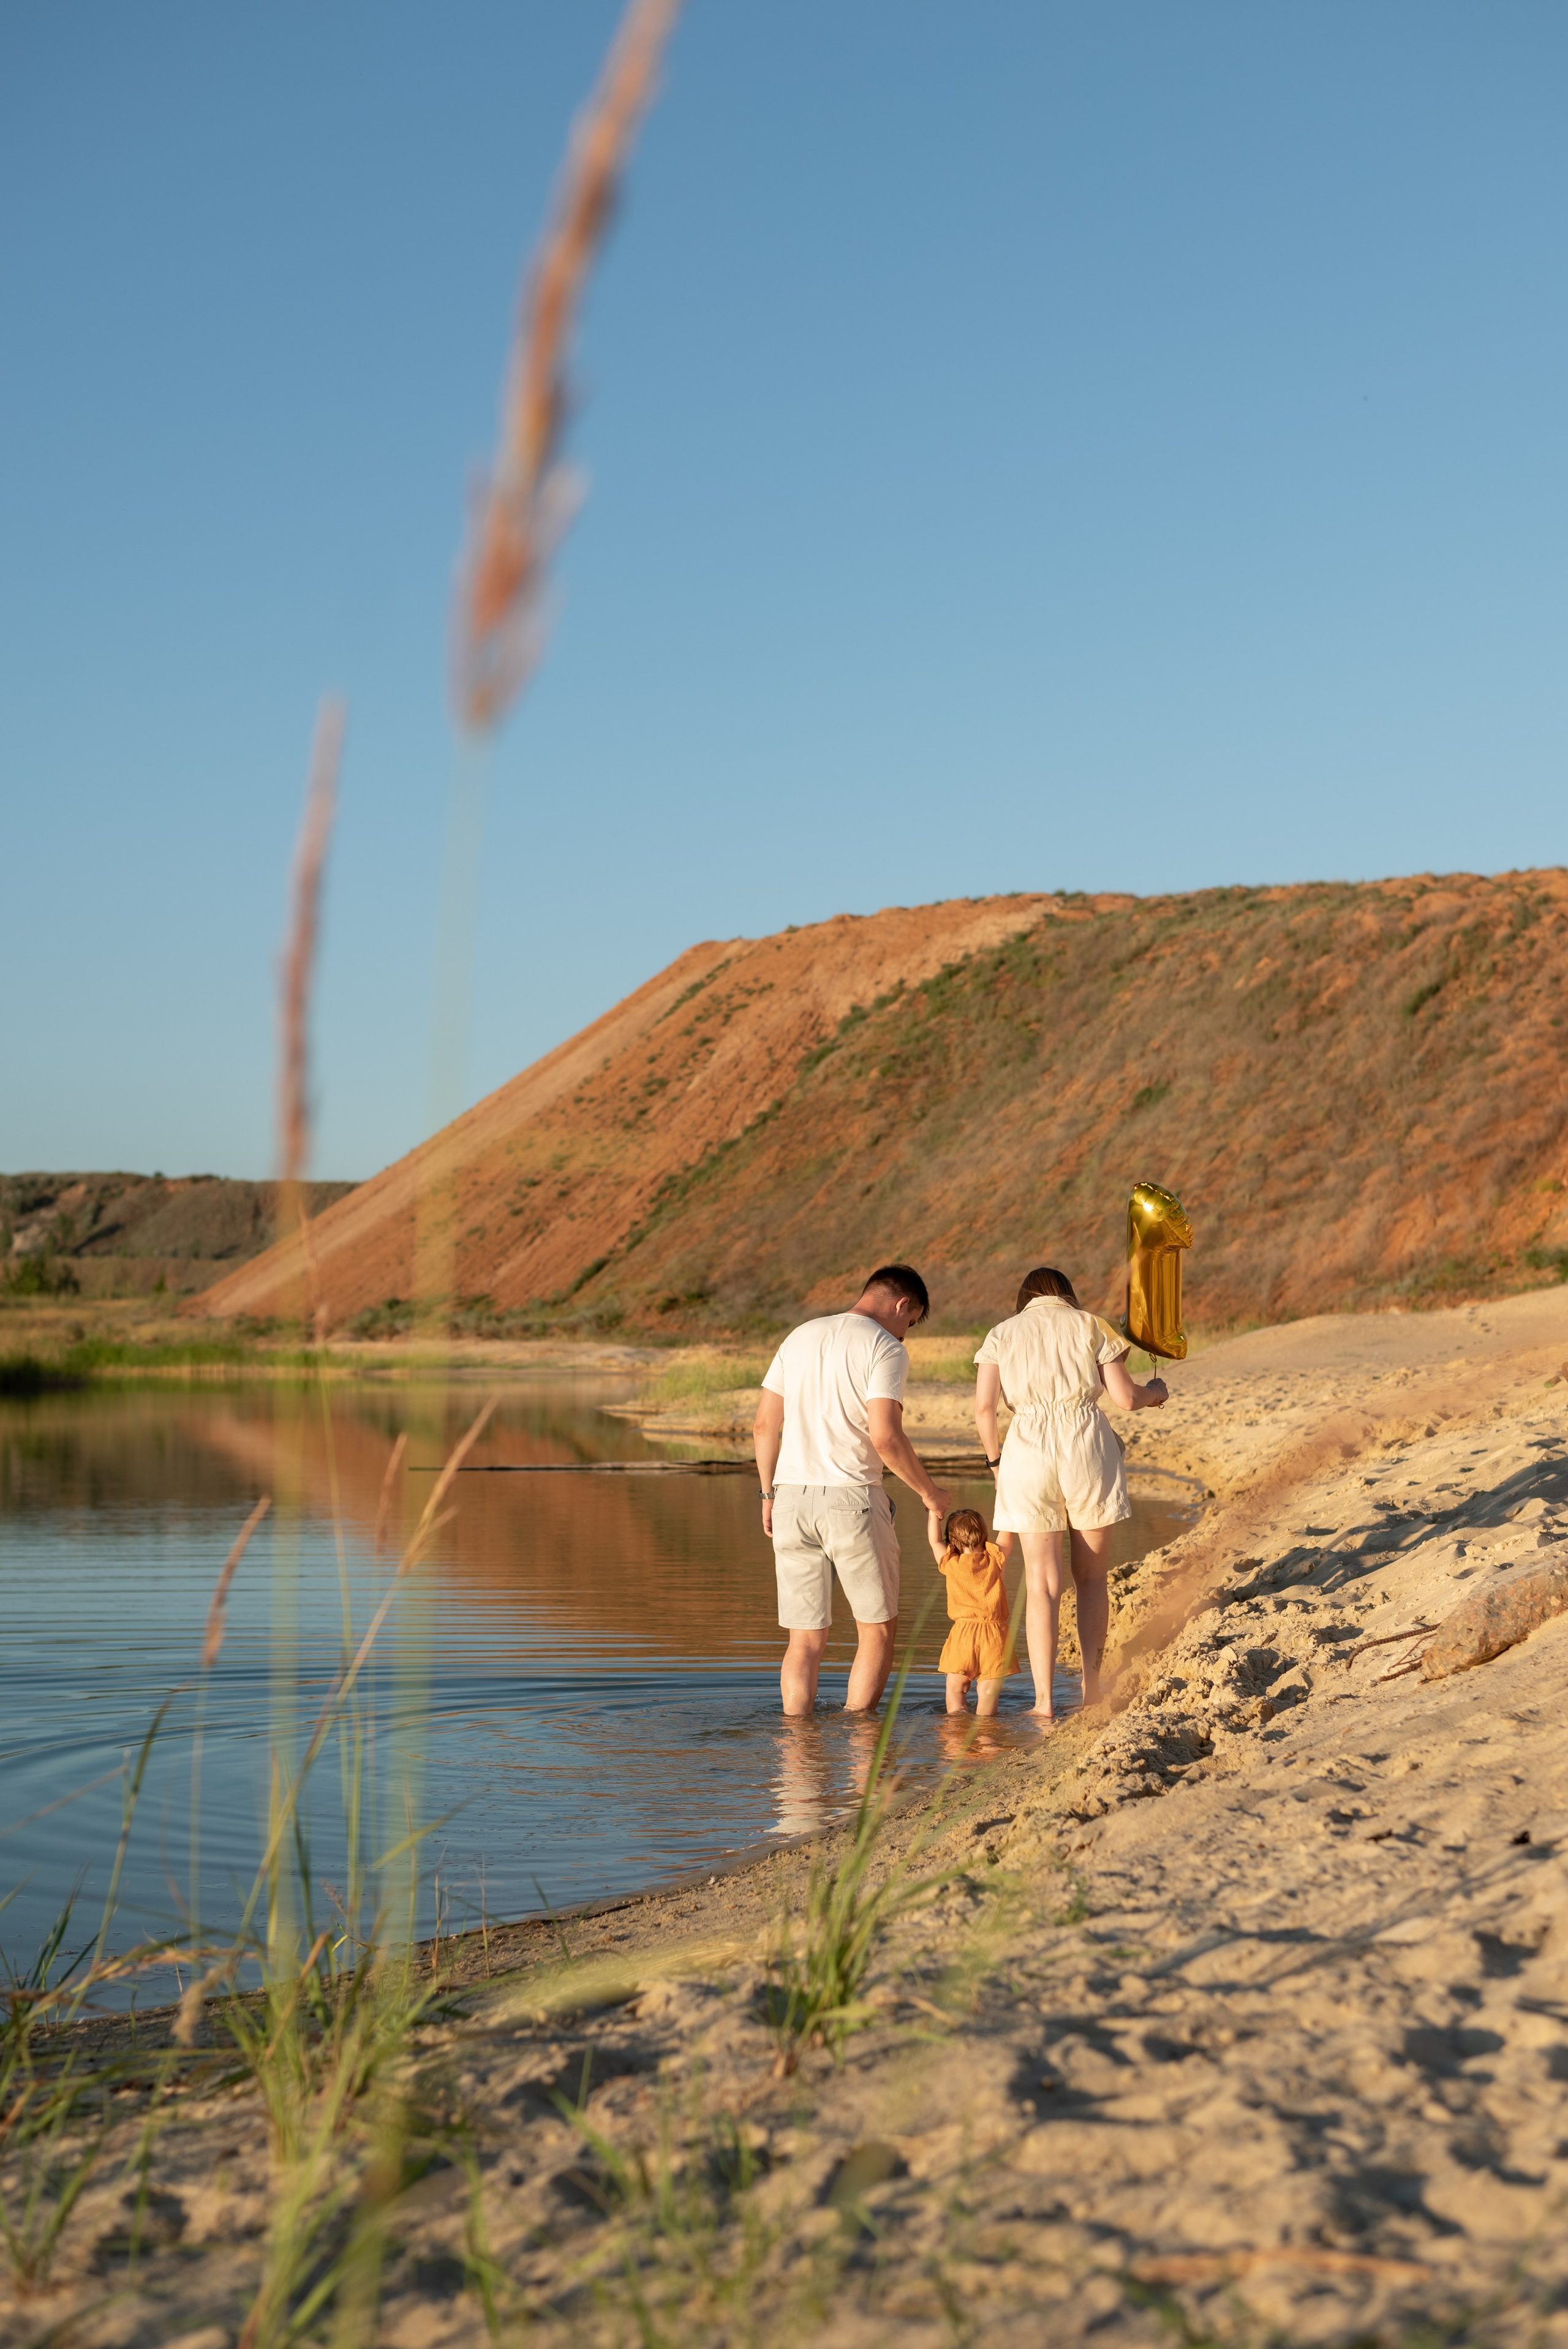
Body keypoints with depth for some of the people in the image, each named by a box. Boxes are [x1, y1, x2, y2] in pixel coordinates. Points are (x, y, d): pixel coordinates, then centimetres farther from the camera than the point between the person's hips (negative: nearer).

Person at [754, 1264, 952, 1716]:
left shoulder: (800, 1337, 15)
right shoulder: (885, 1348, -4)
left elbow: (764, 1427, 14)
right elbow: (884, 1436, -15)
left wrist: (770, 1495, 22)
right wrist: (928, 1490, -2)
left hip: (792, 1496, 5)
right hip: (851, 1497, -5)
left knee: (806, 1638, 9)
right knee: (878, 1628, 10)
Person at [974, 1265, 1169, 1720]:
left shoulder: (1002, 1334, 13)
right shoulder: (1091, 1326, 10)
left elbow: (984, 1407, 1)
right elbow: (1126, 1398, 5)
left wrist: (995, 1458, 16)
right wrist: (1153, 1392, 27)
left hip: (1028, 1448, 1)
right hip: (1087, 1444, -1)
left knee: (1041, 1582, 2)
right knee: (1092, 1576, 13)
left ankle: (1044, 1699, -3)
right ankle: (1091, 1686, 11)